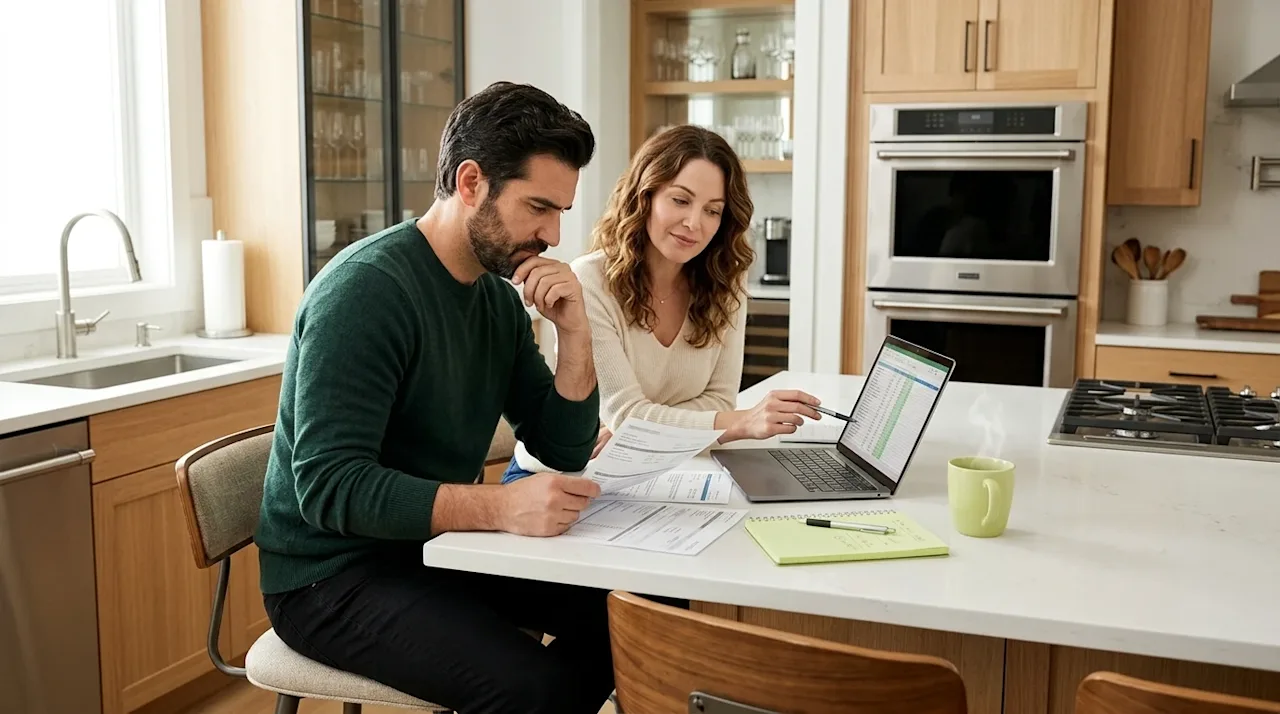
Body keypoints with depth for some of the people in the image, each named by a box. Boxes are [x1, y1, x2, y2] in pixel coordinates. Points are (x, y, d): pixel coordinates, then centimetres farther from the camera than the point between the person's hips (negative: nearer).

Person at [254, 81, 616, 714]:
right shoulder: (365, 288, -20)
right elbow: (329, 485, -27)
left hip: (438, 546, 8)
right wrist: (500, 506, -36)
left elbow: (565, 452, 5)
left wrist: (573, 331, -10)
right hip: (332, 573, -8)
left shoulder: (501, 299, 4)